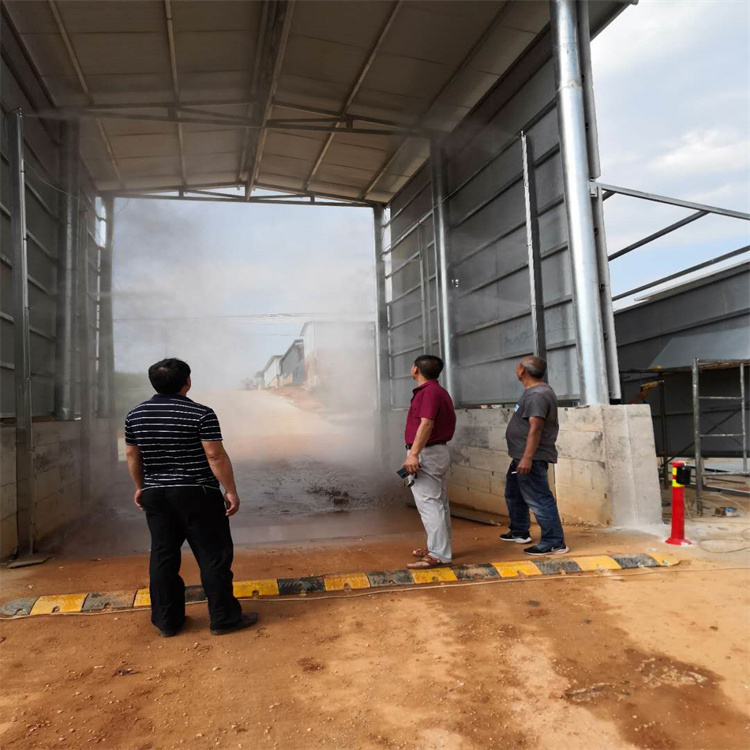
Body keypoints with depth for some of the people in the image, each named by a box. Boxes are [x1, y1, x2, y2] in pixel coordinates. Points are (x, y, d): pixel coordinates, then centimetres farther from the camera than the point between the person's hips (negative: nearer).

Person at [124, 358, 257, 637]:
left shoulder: (135, 415, 5)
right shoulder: (201, 414, -13)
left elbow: (132, 456, 11)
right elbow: (216, 456, -16)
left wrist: (140, 487, 23)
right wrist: (231, 490, -9)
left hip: (155, 495, 6)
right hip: (197, 494, -5)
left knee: (163, 557, 13)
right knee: (214, 556, 4)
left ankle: (167, 621, 20)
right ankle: (224, 618, 10)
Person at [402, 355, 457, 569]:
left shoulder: (428, 391, -15)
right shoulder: (438, 390, 16)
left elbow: (426, 424, -26)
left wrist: (413, 454, -30)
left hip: (426, 453, -11)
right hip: (439, 451, 11)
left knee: (429, 504, -8)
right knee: (439, 503, 15)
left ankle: (438, 555, -6)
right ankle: (439, 547, 24)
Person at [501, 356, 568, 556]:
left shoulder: (537, 395, -20)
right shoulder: (534, 391, 15)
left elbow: (535, 428, -27)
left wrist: (527, 457, -30)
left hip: (531, 458, -11)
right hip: (522, 455, 11)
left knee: (538, 499, -8)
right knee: (514, 494, 22)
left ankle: (555, 543, -2)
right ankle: (519, 532, 35)